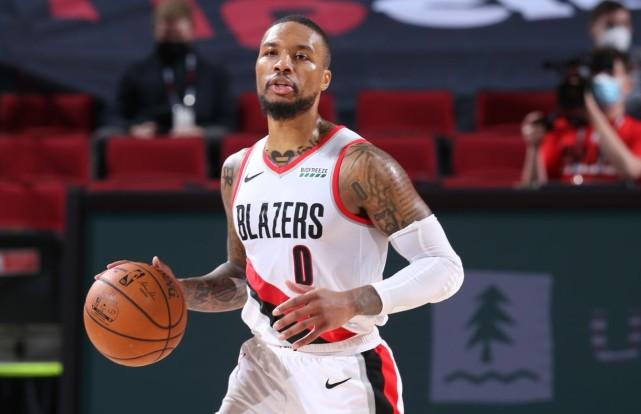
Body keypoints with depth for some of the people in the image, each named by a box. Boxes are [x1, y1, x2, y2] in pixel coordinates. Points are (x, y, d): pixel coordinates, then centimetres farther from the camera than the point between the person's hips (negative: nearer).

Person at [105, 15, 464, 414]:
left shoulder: (361, 166, -14)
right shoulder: (238, 170, 8)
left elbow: (444, 266, -17)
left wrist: (352, 303, -31)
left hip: (347, 375, -6)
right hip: (267, 364, 6)